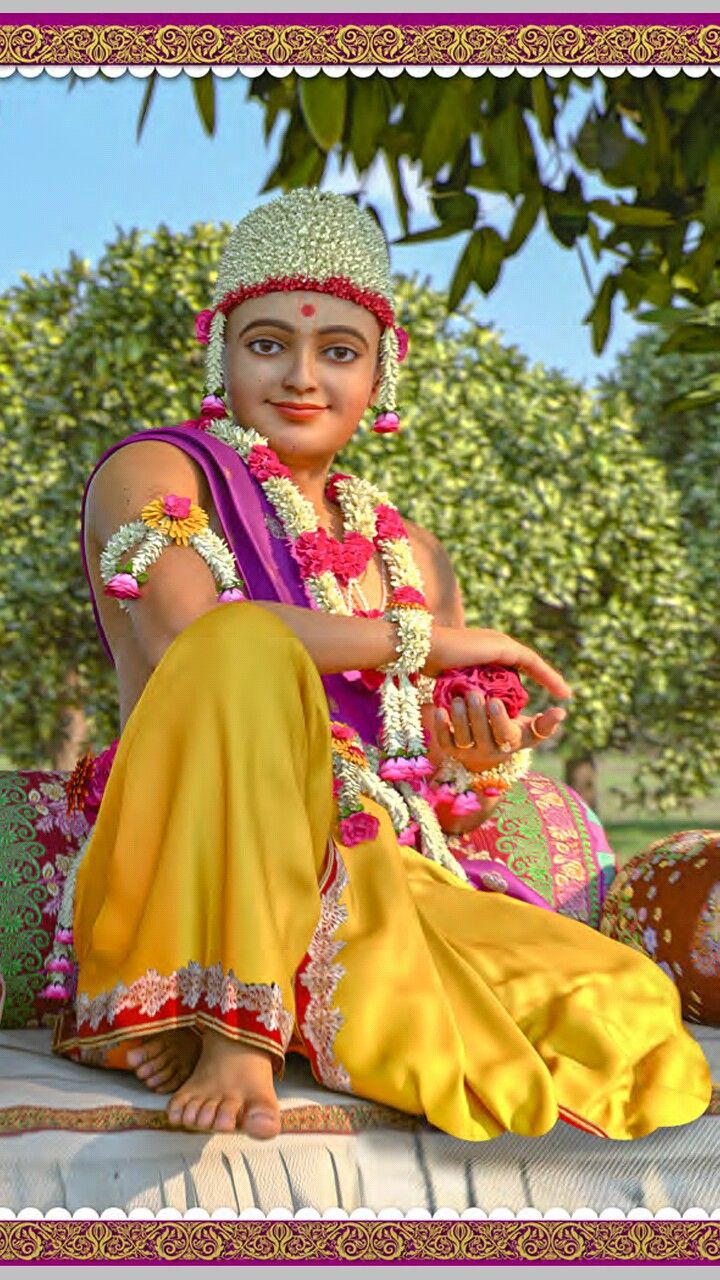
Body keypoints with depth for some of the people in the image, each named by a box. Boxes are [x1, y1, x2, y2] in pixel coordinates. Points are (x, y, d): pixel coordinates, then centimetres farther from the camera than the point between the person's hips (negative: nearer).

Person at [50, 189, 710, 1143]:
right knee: (249, 649, -33)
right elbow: (190, 637, -17)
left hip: (381, 885, 5)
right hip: (201, 884, -5)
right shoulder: (153, 475, 5)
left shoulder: (410, 555, 21)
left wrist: (482, 762, -4)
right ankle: (236, 1031, -31)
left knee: (625, 1018, -19)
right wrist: (417, 639, -12)